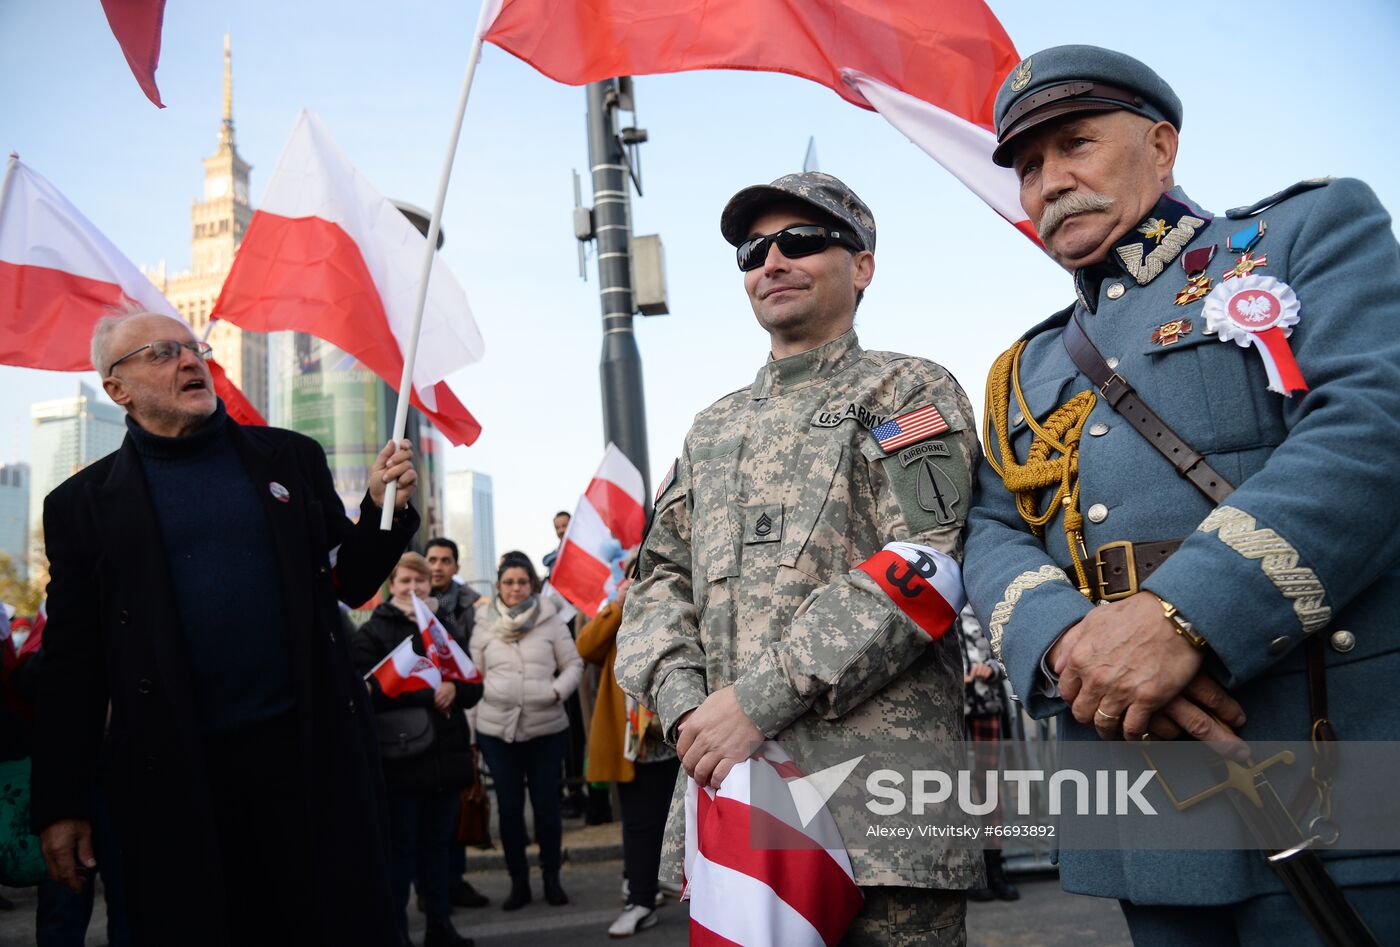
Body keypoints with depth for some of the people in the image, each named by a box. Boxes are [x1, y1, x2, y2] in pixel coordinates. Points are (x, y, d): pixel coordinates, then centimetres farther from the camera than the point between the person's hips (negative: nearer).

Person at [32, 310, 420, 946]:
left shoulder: (290, 458, 10)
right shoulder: (83, 503, 5)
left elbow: (349, 582, 12)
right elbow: (72, 665, 4)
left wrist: (383, 509, -6)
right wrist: (61, 805, 2)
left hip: (311, 748, 1)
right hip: (174, 773, -1)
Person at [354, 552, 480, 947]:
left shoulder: (445, 626, 13)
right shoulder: (373, 632, -3)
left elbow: (474, 686, 10)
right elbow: (370, 691, -18)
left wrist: (454, 688, -12)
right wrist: (428, 692, -20)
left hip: (446, 753, 5)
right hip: (401, 756, -5)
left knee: (439, 843, 13)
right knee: (401, 846, 0)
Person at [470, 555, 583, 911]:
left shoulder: (550, 620, 3)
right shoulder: (484, 625, 5)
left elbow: (573, 664, 7)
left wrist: (557, 691, -12)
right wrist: (471, 730, 6)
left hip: (547, 727, -1)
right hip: (497, 730, 1)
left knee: (547, 805, 5)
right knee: (509, 807, 7)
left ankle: (552, 877, 22)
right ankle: (518, 881, 20)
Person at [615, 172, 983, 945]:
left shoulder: (908, 390, 4)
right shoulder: (713, 429, 22)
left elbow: (919, 567, -11)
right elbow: (660, 581, 16)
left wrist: (761, 697, -16)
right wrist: (682, 702, -5)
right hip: (728, 781, 5)